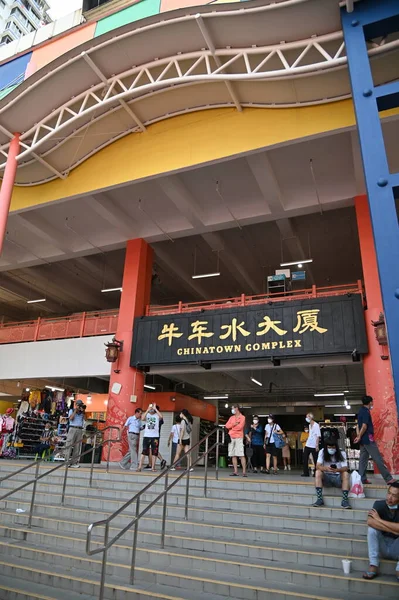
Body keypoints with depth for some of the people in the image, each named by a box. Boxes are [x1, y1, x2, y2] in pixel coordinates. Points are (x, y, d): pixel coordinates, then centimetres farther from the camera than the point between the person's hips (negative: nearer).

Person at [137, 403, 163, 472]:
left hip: (155, 436, 0)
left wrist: (155, 409, -16)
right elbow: (142, 419, -16)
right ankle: (140, 467, 3)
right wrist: (148, 410, -16)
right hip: (146, 436, 0)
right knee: (144, 452, 0)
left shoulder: (157, 415, 2)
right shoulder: (147, 415, 5)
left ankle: (153, 467, 9)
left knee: (154, 452, 3)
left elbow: (161, 417, -21)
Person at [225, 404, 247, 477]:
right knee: (233, 455, 3)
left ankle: (244, 472, -10)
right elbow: (227, 426, 5)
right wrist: (234, 424, -9)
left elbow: (240, 427, -13)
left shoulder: (242, 417, 0)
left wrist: (231, 427, 0)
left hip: (239, 438, -6)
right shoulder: (231, 417, 17)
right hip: (231, 438, 6)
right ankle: (235, 472, 5)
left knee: (241, 455, -10)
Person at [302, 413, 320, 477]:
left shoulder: (316, 425, -11)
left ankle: (316, 473, 14)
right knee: (305, 458, 4)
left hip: (314, 446, -7)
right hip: (307, 445, 7)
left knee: (315, 460, 3)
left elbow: (318, 436, -14)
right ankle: (306, 473, 10)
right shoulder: (309, 425, 12)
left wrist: (317, 446, -18)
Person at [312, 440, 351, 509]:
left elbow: (345, 468, -18)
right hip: (326, 477, 1)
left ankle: (345, 500, -24)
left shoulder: (342, 453, -7)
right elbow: (318, 466, -17)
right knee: (318, 472, -28)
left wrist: (337, 470, -40)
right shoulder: (322, 452, -6)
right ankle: (319, 499, -24)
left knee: (346, 474, -30)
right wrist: (325, 468, -40)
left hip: (338, 477, -1)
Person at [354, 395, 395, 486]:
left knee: (363, 459, 8)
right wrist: (359, 437, -14)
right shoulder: (366, 412, -15)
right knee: (378, 459, -5)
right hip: (368, 438, -9)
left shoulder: (361, 411, 15)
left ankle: (362, 479, 8)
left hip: (363, 439, 9)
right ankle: (389, 479, -1)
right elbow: (364, 426, -21)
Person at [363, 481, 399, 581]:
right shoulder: (379, 504, -13)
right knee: (372, 528, -26)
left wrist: (379, 519, -26)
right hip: (382, 547, 1)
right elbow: (370, 522, -30)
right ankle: (373, 567, -20)